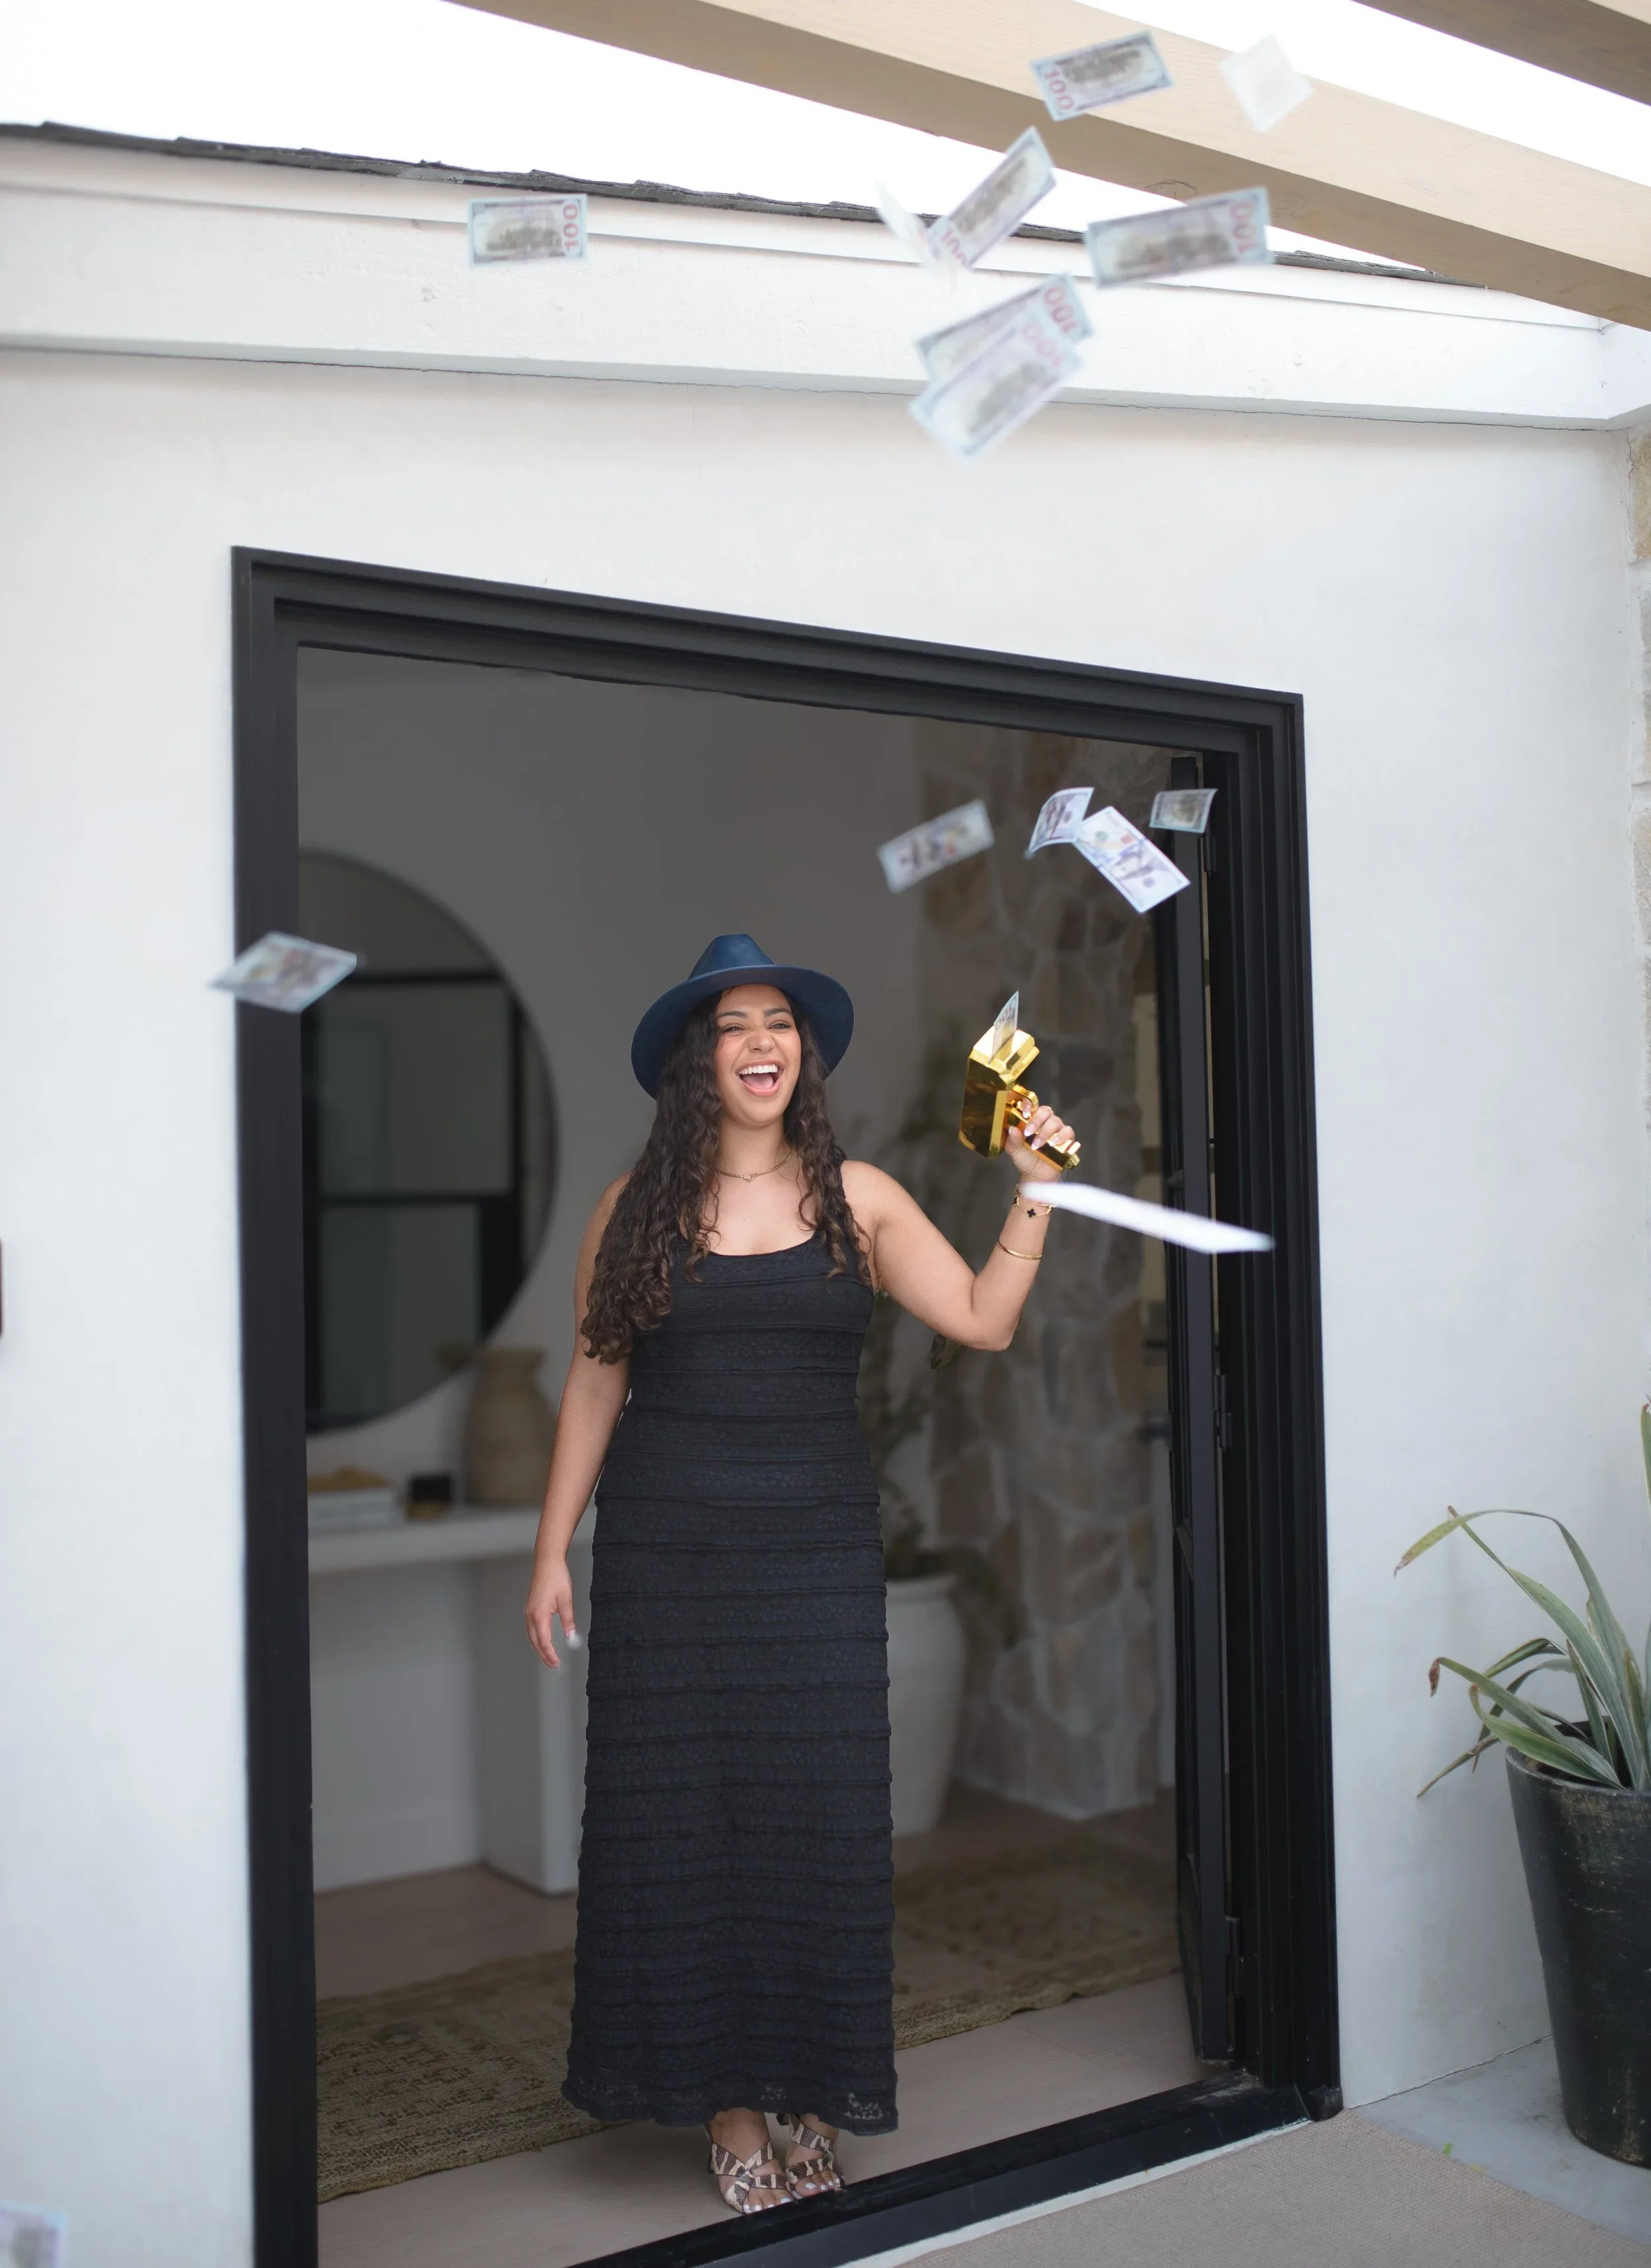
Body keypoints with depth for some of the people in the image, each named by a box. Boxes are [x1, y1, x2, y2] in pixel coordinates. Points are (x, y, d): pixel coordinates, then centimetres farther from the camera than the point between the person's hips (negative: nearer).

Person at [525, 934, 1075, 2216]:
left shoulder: (857, 1198, 4)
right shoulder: (639, 1206, 3)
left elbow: (984, 1322, 0)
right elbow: (596, 1383, 5)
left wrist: (1035, 1192, -8)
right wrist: (554, 1549, 4)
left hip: (818, 1544, 1)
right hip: (666, 1546, 0)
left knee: (821, 1809, 3)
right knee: (684, 1810, 4)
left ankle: (812, 2091, 21)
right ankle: (726, 2098, 19)